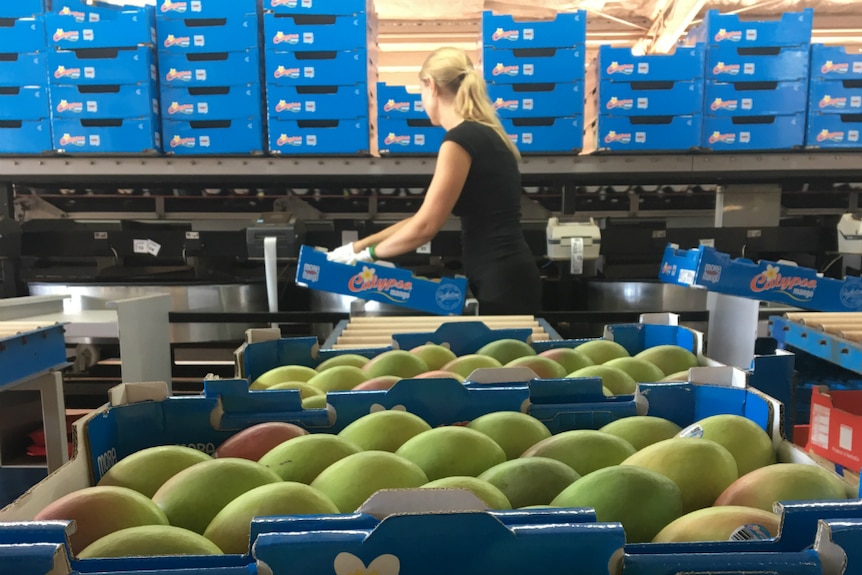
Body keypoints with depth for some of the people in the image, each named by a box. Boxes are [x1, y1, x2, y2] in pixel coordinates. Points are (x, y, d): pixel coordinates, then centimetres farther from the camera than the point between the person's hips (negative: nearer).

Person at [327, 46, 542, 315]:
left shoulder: (460, 139, -15)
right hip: (505, 277, 9)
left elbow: (425, 226, -15)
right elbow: (429, 217, 16)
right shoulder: (482, 134, 14)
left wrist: (368, 252, 2)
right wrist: (363, 243, 16)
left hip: (502, 282, -9)